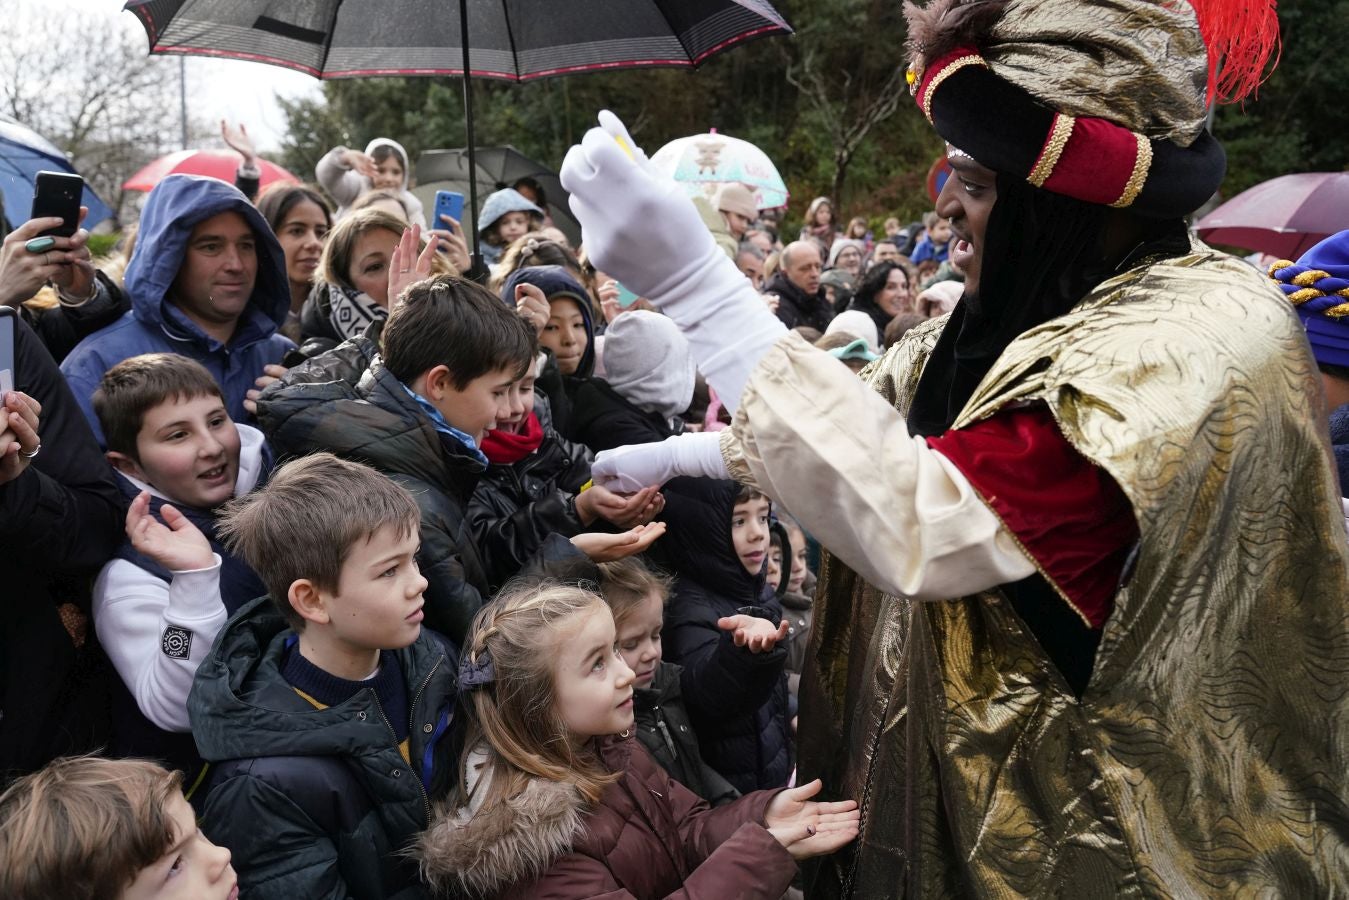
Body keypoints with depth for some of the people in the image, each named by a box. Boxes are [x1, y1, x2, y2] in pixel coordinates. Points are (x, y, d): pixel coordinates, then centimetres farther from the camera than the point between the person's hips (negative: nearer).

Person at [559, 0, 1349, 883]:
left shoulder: (1203, 339, -26)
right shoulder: (1018, 321, 1)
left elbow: (926, 527, -36)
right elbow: (867, 431, 15)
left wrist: (692, 284, -37)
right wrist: (672, 457, 17)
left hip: (1103, 837, -7)